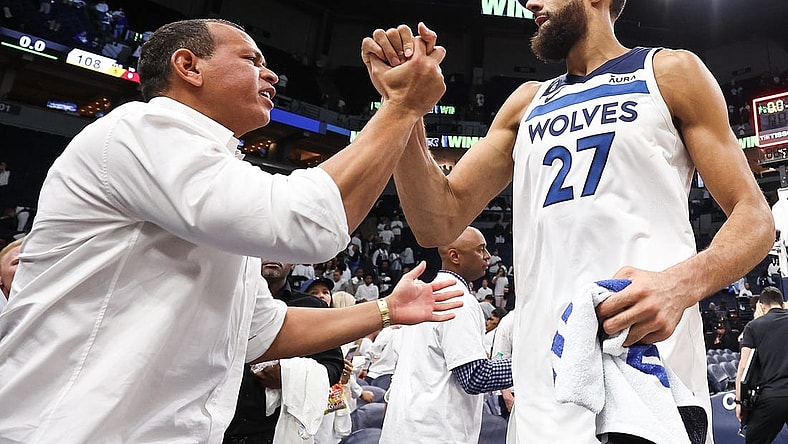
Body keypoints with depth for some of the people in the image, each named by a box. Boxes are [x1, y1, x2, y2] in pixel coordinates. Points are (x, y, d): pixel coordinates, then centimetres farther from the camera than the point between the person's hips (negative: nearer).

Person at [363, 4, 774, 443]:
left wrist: (682, 283, -20)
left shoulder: (670, 72, 6)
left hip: (650, 365, -3)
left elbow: (755, 218, 2)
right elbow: (440, 225, 9)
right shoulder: (527, 103, 16)